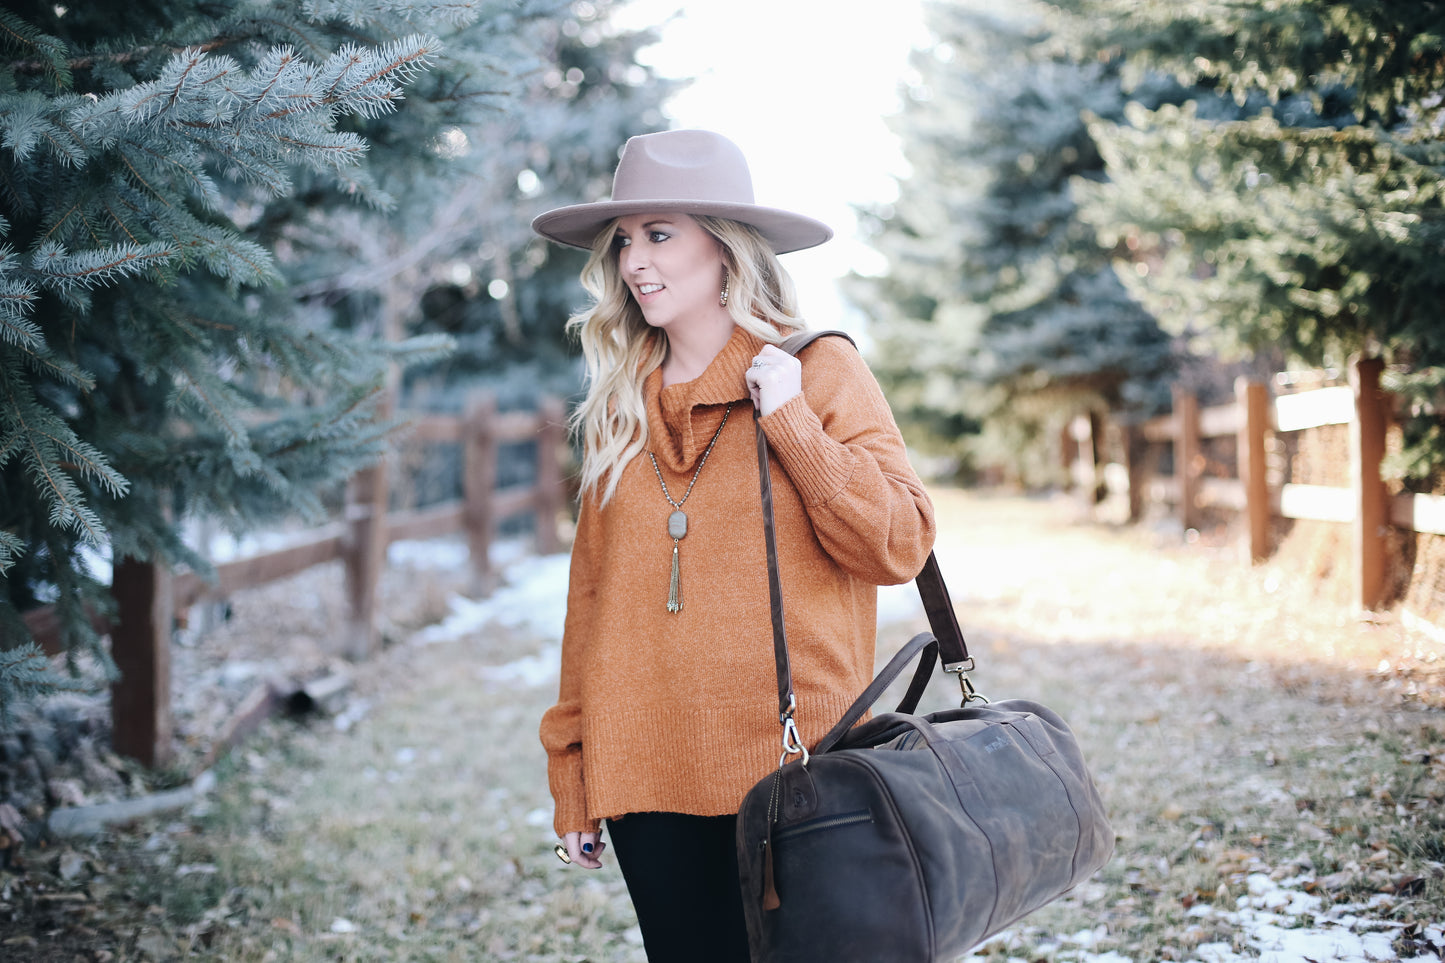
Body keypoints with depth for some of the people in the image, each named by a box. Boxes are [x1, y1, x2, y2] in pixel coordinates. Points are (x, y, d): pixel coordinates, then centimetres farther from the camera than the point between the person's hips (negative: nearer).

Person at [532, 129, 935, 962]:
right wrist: (573, 782, 10)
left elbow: (899, 547, -8)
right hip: (649, 776, 4)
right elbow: (592, 595, 11)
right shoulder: (622, 403, 10)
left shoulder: (821, 372, -1)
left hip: (789, 769, -3)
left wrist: (790, 421, -14)